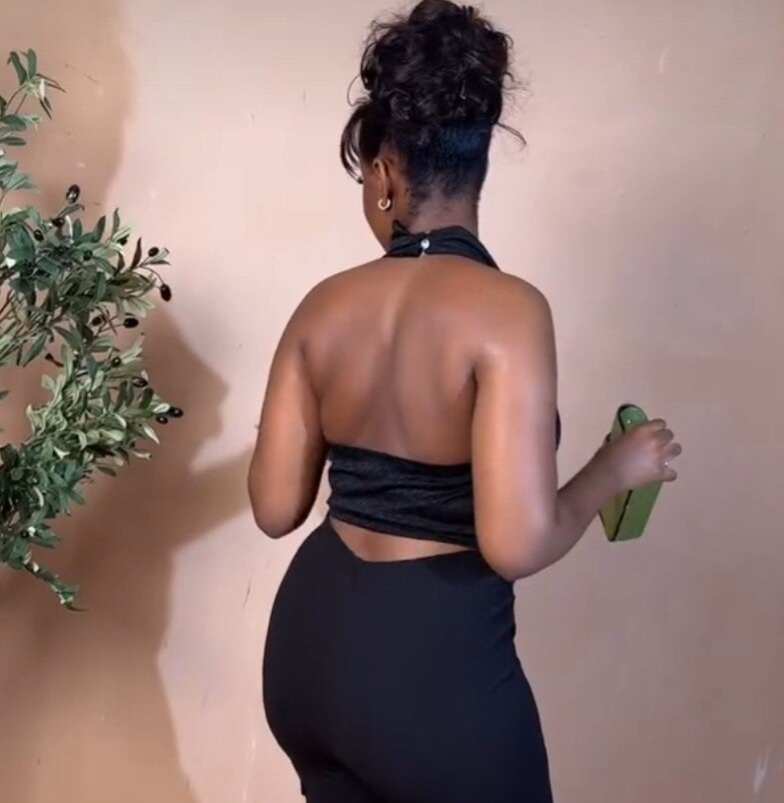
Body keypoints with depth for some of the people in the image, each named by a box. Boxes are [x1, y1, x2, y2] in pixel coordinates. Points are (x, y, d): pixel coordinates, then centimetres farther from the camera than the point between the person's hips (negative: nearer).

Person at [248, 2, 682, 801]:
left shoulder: (324, 306, -4)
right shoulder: (507, 309, -20)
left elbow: (276, 507, 1)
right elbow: (517, 545, -25)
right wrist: (616, 468, -8)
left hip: (310, 636, 5)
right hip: (437, 662, -5)